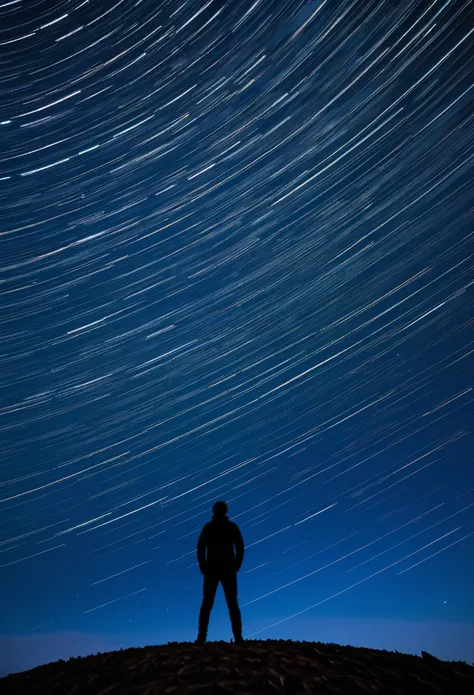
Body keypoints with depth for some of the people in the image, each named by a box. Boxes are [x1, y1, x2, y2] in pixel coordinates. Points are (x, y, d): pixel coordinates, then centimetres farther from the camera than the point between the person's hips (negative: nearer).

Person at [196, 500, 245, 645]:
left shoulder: (208, 527, 0)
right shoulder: (232, 527, 1)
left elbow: (200, 549, -4)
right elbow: (241, 549, -2)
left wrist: (203, 567, 3)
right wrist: (235, 567, 4)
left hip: (211, 570, 0)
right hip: (228, 570, 0)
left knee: (207, 604, 8)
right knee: (232, 605, 6)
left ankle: (202, 637, 3)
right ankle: (238, 637, 1)